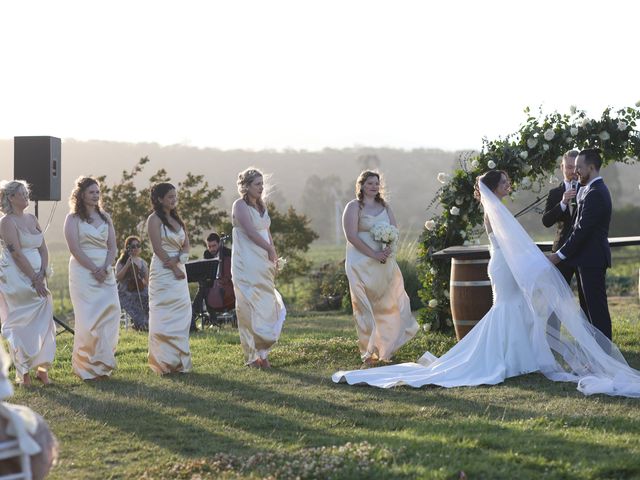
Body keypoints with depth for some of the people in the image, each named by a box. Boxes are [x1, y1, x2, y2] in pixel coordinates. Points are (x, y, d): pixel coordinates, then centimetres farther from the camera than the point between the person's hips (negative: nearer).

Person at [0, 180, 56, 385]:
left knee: (43, 321, 3)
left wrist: (42, 274, -4)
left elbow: (43, 249, 11)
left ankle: (42, 368, 9)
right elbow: (17, 254, -15)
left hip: (36, 277, 7)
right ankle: (24, 373, 1)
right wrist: (35, 280, -16)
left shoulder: (32, 219, 14)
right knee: (21, 324, -4)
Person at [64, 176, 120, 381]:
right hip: (83, 271, -5)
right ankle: (88, 367, -1)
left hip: (105, 271, 5)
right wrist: (94, 269, -15)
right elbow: (75, 248, -9)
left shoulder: (105, 217, 15)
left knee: (110, 314, -2)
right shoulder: (73, 218, 0)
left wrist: (105, 268, -8)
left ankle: (103, 363, 6)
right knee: (88, 318, -7)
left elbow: (112, 247, 8)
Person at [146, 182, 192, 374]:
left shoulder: (178, 220, 16)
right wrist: (175, 269, -13)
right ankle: (164, 363, -2)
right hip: (163, 272, -7)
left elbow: (186, 246, 9)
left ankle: (179, 361, 11)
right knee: (164, 317, -6)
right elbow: (158, 248, -12)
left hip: (179, 270, 7)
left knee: (181, 315, 5)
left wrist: (177, 259, -12)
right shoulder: (154, 219, -5)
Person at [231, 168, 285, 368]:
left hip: (263, 265, 7)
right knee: (249, 307, -5)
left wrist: (273, 256, 6)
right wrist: (270, 250, -9)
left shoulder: (261, 206, 15)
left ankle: (262, 352, 11)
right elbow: (250, 231, -16)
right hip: (246, 265, -7)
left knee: (267, 306, 5)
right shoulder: (240, 205, -8)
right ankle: (252, 356, -1)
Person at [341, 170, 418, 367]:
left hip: (385, 262, 5)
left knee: (389, 303, 2)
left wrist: (388, 249, -11)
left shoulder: (385, 207, 14)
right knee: (366, 306, -4)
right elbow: (351, 236, -12)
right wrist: (373, 254, -16)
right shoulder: (354, 207, -3)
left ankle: (385, 348, 15)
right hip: (362, 264, -5)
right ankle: (369, 353, 0)